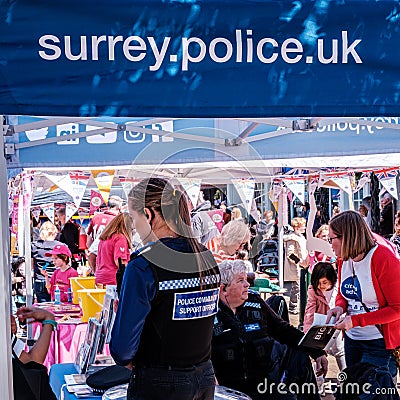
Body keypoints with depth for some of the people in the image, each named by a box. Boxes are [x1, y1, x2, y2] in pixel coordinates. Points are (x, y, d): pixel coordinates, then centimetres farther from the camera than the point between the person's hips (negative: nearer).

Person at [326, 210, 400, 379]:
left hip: (381, 344, -8)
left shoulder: (384, 259, -19)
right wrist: (340, 307, -6)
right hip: (351, 339, 8)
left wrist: (356, 320, -24)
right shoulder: (344, 259, 5)